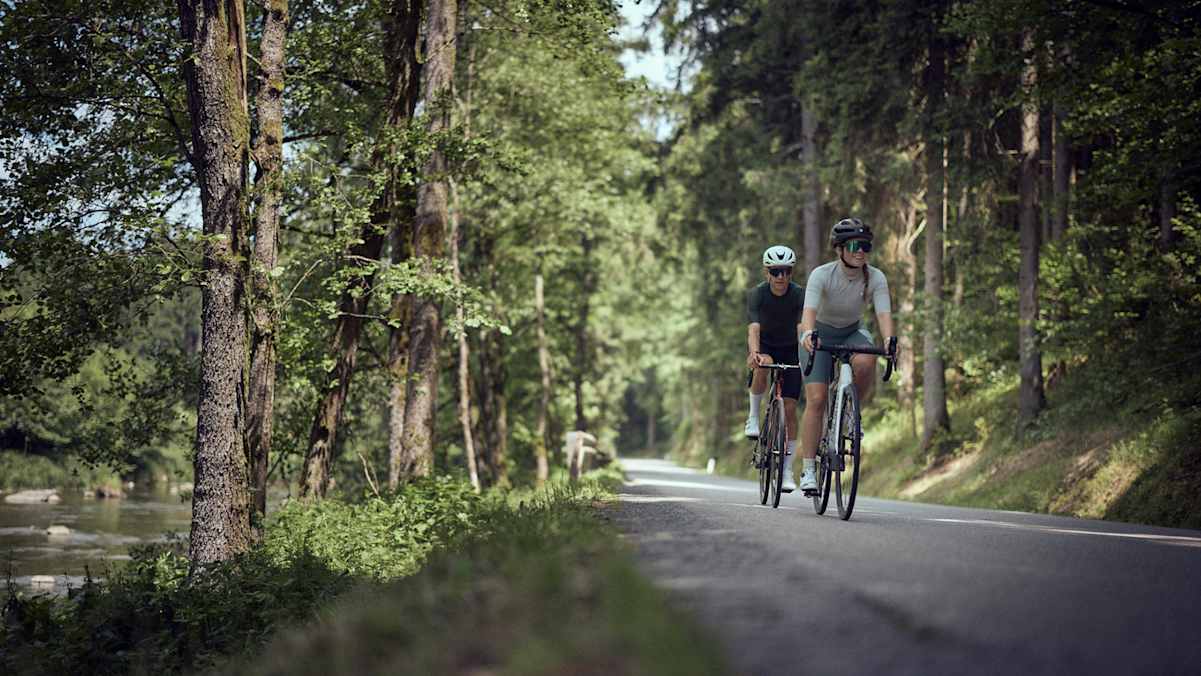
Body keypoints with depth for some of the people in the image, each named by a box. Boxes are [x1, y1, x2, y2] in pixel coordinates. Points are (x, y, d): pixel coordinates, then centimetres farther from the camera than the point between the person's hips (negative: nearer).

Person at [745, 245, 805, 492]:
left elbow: (802, 327, -34)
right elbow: (753, 328, -37)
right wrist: (755, 353, -56)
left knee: (789, 408, -7)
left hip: (790, 350, 1)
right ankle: (753, 416, -15)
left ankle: (787, 470, 0)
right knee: (762, 368, -38)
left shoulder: (800, 295, -22)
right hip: (764, 347, -1)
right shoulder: (756, 294, -24)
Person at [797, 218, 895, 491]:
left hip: (852, 334, 2)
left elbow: (884, 314, -29)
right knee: (816, 400, -17)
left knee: (865, 361, -34)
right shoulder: (822, 275, -25)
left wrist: (889, 340, -50)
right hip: (820, 335, -2)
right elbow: (809, 311, -38)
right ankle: (808, 470, -10)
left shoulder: (876, 279, -18)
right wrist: (808, 333, -59)